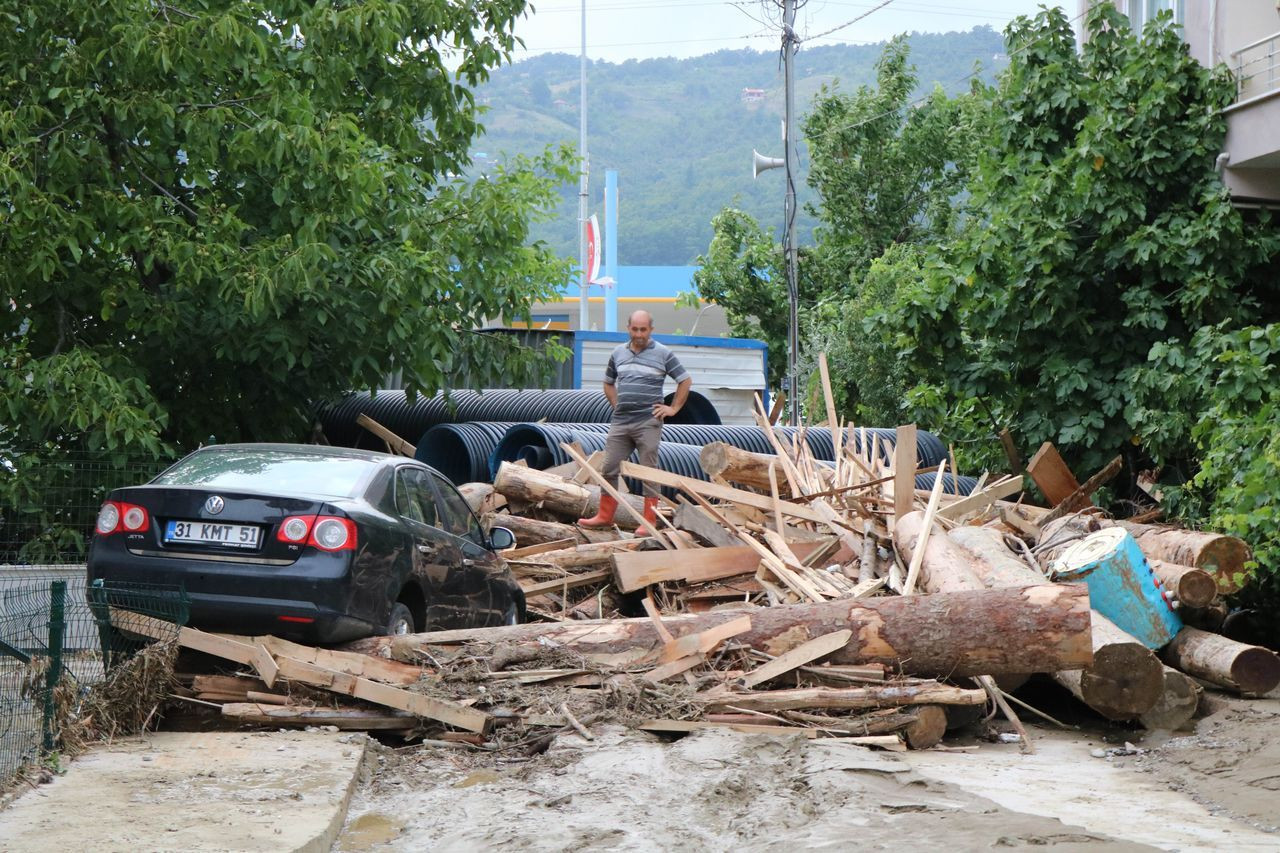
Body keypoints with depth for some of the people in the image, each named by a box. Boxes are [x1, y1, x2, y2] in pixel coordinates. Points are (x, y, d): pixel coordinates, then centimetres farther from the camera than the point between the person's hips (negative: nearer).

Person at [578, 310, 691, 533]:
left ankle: (649, 521, 2)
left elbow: (686, 381, 3)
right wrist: (616, 405, 12)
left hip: (648, 423, -5)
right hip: (620, 422, 5)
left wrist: (673, 408, -2)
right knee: (609, 468, 5)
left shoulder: (663, 354, -2)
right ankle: (605, 516, 15)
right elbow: (608, 383, 26)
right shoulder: (618, 353, 12)